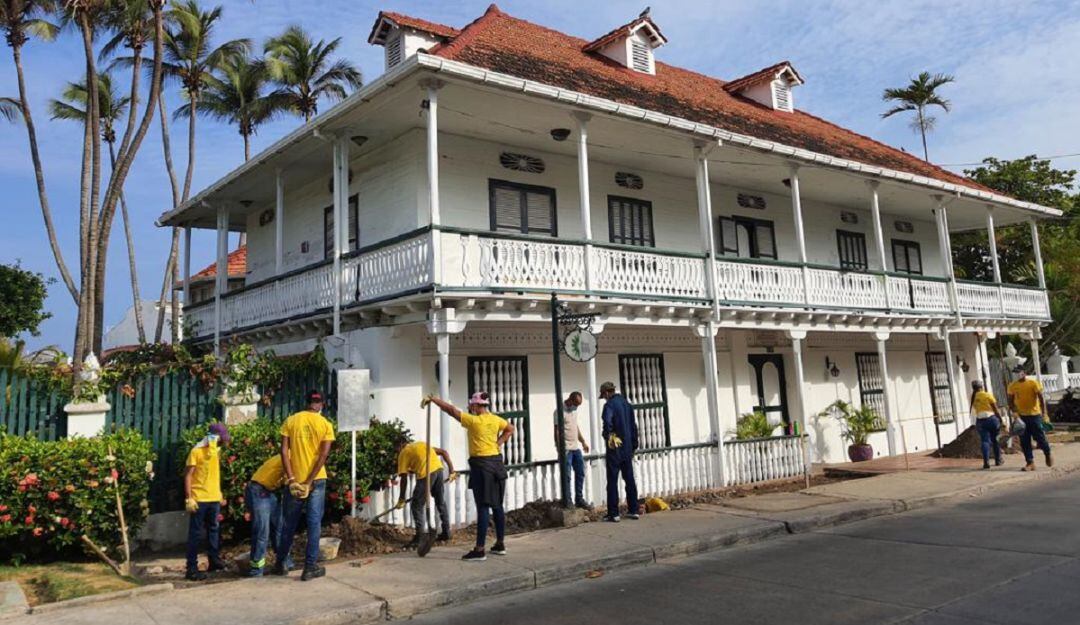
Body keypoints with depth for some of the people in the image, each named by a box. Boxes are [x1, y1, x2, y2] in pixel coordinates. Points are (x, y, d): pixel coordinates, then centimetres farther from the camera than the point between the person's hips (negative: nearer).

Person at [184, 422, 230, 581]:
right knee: (195, 534, -2)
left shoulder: (217, 451, 11)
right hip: (199, 499, -7)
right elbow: (188, 475, -11)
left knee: (214, 530, 15)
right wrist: (189, 498, -17)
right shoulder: (196, 451, -10)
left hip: (214, 498, 7)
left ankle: (214, 561, 25)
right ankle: (192, 569, 2)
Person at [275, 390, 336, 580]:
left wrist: (292, 480, -7)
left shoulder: (290, 421, 2)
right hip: (316, 480, -2)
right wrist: (308, 482, -10)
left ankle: (280, 564, 27)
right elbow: (323, 455, -10)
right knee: (314, 523, 4)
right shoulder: (326, 424, -2)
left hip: (294, 480, 2)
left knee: (290, 524, 14)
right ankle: (310, 567, 5)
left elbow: (284, 451, -6)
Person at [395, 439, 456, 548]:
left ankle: (419, 538, 4)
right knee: (441, 502, 21)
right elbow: (443, 452, 21)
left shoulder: (403, 454, 13)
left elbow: (404, 478, 5)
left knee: (417, 506, 6)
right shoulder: (421, 444, 29)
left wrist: (402, 498, 12)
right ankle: (446, 533, 30)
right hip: (438, 468, 6)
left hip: (426, 473, -6)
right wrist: (452, 471, 20)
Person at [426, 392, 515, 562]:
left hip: (481, 464, -7)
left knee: (483, 507, -7)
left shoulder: (473, 420, -13)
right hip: (496, 462, 7)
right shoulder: (496, 419, 6)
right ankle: (500, 544, 21)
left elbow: (451, 410, -12)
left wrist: (433, 398, -4)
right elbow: (510, 429, 21)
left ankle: (479, 550, -4)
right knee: (497, 505, 13)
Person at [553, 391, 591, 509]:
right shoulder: (560, 411, -14)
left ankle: (579, 499, 20)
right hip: (566, 449, -8)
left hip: (576, 447, 8)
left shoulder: (574, 410, 13)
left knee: (580, 473, 11)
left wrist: (583, 441, 20)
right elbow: (557, 431, -17)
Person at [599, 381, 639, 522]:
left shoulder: (609, 405, -10)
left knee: (612, 481, -2)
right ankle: (633, 510, 16)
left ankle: (613, 514, -1)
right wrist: (634, 446, 19)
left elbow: (607, 421, -31)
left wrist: (608, 438, -17)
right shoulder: (627, 404, 12)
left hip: (615, 449, -7)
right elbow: (634, 426, 15)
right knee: (629, 479, 13)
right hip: (627, 448, 7)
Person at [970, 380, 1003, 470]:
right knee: (995, 440, 13)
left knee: (985, 441, 0)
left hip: (980, 420, 2)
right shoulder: (987, 395, -6)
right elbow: (995, 408, -4)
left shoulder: (973, 397, 4)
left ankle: (986, 462, -12)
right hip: (991, 418, -2)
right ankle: (998, 460, 22)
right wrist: (1000, 419, 4)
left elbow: (975, 409, 2)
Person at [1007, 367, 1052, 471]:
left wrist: (1044, 413, -13)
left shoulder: (1033, 383, -6)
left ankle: (1048, 454, 31)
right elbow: (1010, 401, 11)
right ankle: (1030, 463, 6)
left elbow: (1041, 397, -7)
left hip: (1034, 415, -3)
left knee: (1040, 438, 3)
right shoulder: (1012, 386, 4)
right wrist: (1013, 410, -4)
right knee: (1024, 441, 1)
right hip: (1021, 416, 4)